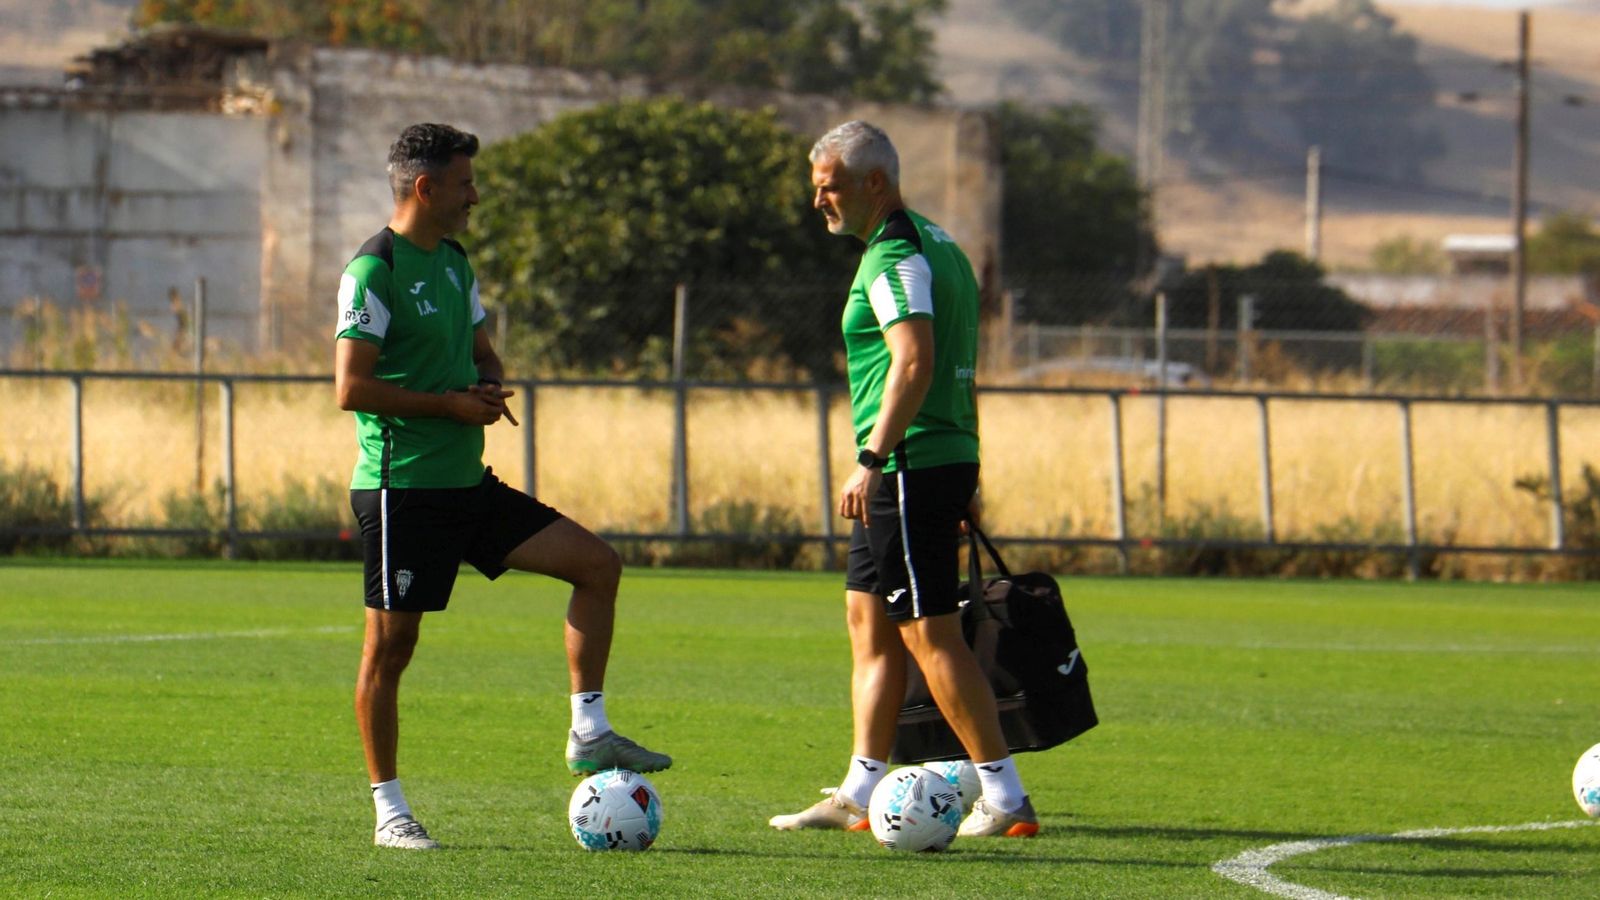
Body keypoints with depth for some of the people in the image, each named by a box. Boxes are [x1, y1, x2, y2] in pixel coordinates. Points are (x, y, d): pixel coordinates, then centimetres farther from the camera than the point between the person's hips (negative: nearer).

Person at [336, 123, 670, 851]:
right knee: (391, 643, -2)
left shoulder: (453, 262, 14)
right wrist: (452, 405, -15)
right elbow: (351, 387, -19)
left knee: (596, 564, 3)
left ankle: (589, 734, 6)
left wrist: (488, 386, 1)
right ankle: (389, 810, 6)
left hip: (468, 484, 9)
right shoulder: (374, 271, -13)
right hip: (402, 489, -9)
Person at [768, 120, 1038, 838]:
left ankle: (1005, 797, -7)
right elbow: (962, 369, 22)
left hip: (911, 467, -11)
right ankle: (860, 794, 16)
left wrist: (871, 461, -28)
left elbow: (914, 364, -26)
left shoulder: (894, 257, -13)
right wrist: (967, 481, 24)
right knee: (867, 618, 14)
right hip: (948, 459, 11)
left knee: (930, 633, -8)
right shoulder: (936, 244, 18)